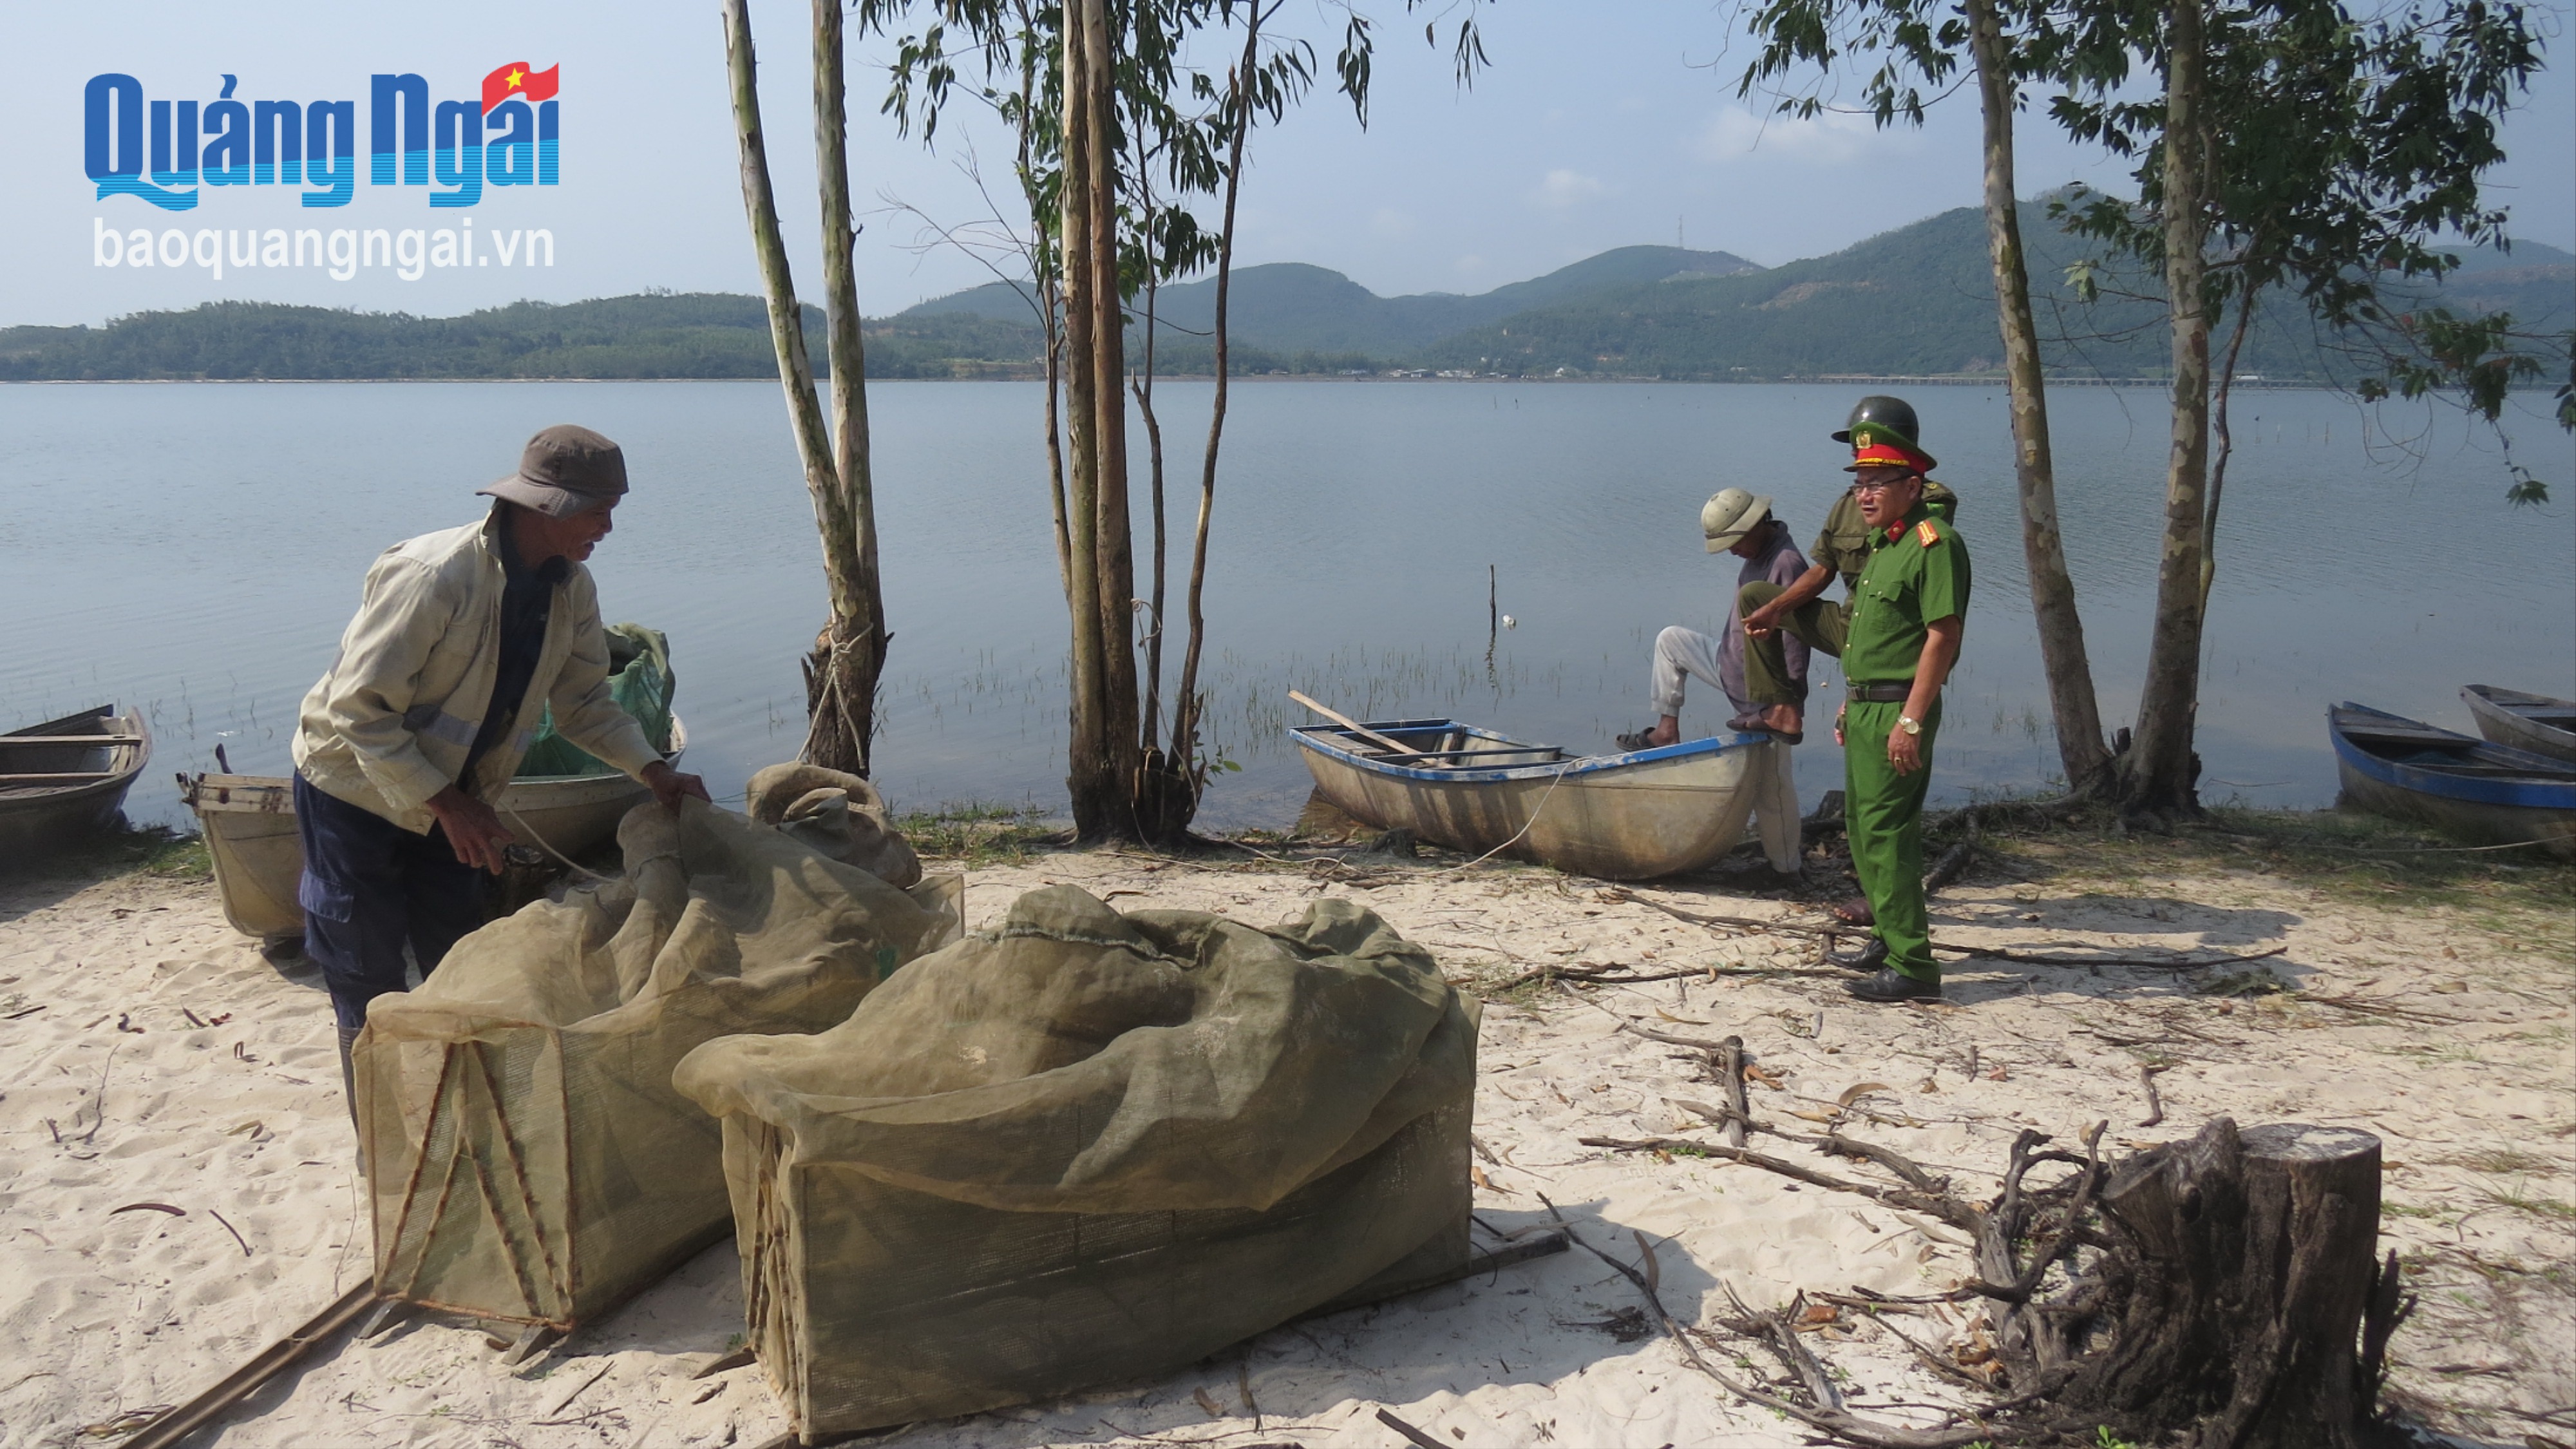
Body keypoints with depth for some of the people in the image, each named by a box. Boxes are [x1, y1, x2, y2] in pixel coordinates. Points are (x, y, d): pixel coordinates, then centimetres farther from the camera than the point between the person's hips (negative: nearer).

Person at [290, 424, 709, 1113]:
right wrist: (448, 804, -29)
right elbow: (360, 709, -28)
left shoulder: (571, 589, -8)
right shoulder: (433, 576, -30)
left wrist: (653, 771, -9)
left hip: (450, 798, 7)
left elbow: (584, 701, 4)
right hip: (356, 785, -7)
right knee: (370, 985, 1)